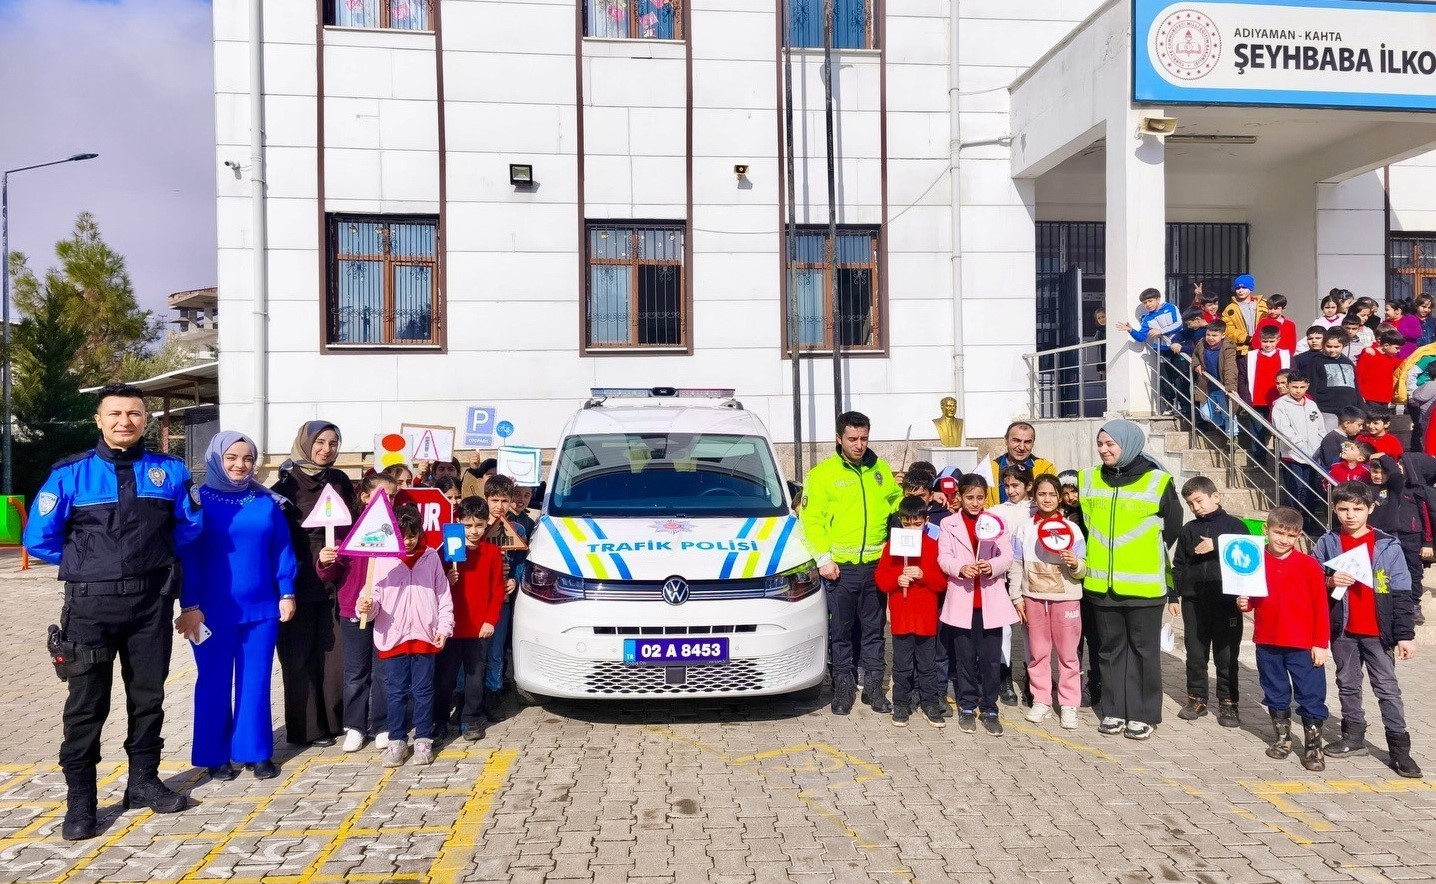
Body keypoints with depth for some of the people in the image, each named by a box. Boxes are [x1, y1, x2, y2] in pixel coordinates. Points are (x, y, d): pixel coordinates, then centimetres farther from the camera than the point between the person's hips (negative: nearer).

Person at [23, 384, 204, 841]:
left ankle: (143, 781, 27)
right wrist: (86, 563, 5)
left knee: (148, 696, 12)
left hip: (151, 602, 2)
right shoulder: (70, 474, -6)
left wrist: (154, 558, 8)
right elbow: (39, 538, -1)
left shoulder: (169, 471, 0)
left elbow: (189, 526, 13)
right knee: (87, 703, 3)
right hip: (91, 604, -2)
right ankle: (80, 801, 15)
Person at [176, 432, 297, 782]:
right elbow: (188, 556, -6)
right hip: (214, 611, -2)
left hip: (261, 608, 3)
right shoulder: (199, 501, -4)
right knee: (214, 682, 8)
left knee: (255, 681, 9)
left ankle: (256, 751, 20)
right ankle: (215, 756, 20)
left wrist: (286, 593, 3)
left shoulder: (267, 502, 5)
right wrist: (190, 605, -9)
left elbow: (282, 550, 7)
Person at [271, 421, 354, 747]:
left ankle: (335, 717, 19)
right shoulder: (288, 481, -6)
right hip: (300, 579, -4)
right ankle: (307, 727, 12)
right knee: (301, 653, 3)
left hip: (335, 577, 4)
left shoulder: (340, 480, 8)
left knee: (335, 649, 7)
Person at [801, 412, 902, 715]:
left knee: (874, 629, 12)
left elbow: (896, 503, 21)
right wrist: (823, 558, -12)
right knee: (840, 631, 6)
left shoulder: (881, 469, 9)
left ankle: (873, 686, 23)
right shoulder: (822, 473, -3)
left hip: (876, 565, 3)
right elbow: (812, 520, -6)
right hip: (840, 567, -3)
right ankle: (844, 687, 19)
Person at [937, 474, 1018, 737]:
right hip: (961, 599, 0)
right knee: (965, 658, 8)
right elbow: (944, 558, -2)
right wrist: (960, 568, -21)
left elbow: (1007, 556, 0)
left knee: (991, 659, 3)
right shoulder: (949, 523, 5)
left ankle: (989, 709, 16)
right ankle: (967, 707, 21)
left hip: (990, 599, 0)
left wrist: (992, 565, -21)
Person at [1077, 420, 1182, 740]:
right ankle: (1113, 710, 22)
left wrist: (1174, 588, 2)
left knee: (1143, 650, 7)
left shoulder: (1158, 482, -5)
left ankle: (1143, 714, 18)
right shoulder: (1087, 480, 5)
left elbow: (1172, 538, 0)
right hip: (1101, 585, 3)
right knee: (1111, 649, 12)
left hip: (1144, 586, -3)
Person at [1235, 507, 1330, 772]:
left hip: (1303, 645, -3)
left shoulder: (1309, 566, -7)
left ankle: (1313, 746, 15)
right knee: (1275, 695, 16)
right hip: (1267, 643, 3)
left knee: (1311, 697, 3)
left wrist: (1321, 643, -7)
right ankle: (1282, 738, 32)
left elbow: (1320, 607, -6)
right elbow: (1250, 598, 14)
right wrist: (1243, 603, -9)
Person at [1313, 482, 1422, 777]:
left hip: (1378, 631, -2)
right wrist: (1329, 582, -17)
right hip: (1342, 630, 2)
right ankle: (1353, 736, 26)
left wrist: (1405, 634, -7)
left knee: (1387, 688, 4)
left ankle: (1399, 746, 11)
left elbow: (1401, 593, -4)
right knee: (1347, 685, 14)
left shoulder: (1388, 546, -5)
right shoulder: (1327, 544, 0)